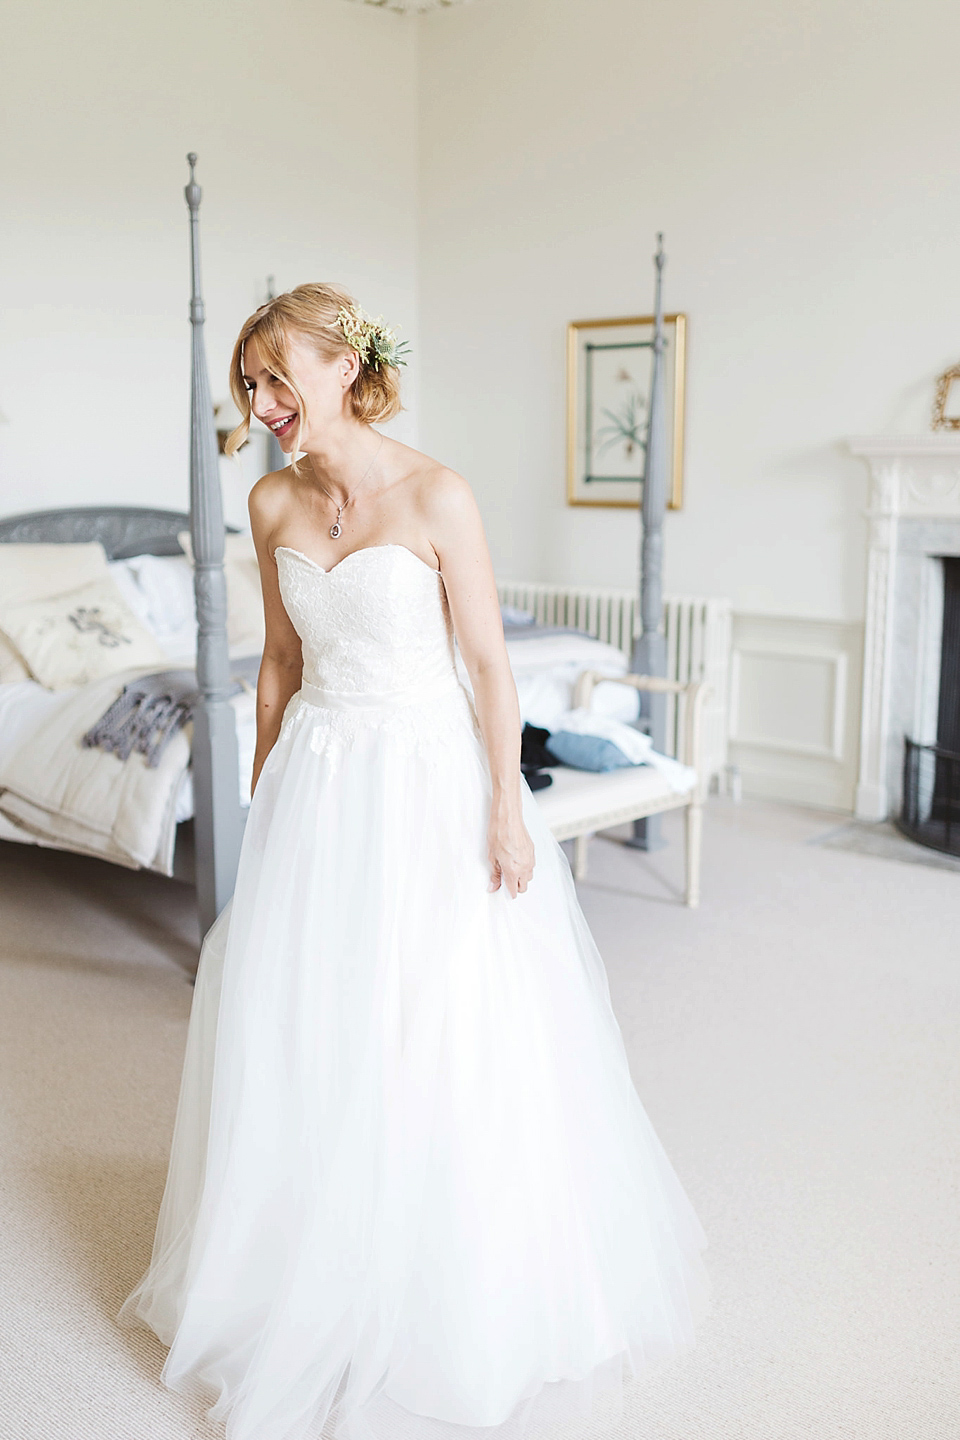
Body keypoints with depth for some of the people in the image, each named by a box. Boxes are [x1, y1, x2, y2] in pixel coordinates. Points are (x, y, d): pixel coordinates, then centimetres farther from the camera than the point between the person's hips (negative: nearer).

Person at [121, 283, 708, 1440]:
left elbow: (489, 663, -9)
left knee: (442, 1034, 3)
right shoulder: (273, 505, 3)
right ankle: (321, 1269, 33)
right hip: (318, 776, 5)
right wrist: (262, 800, 13)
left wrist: (507, 811, -11)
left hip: (427, 770, -5)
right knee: (303, 1029, 10)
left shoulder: (435, 497, -12)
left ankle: (456, 1291, 26)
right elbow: (281, 663, 11)